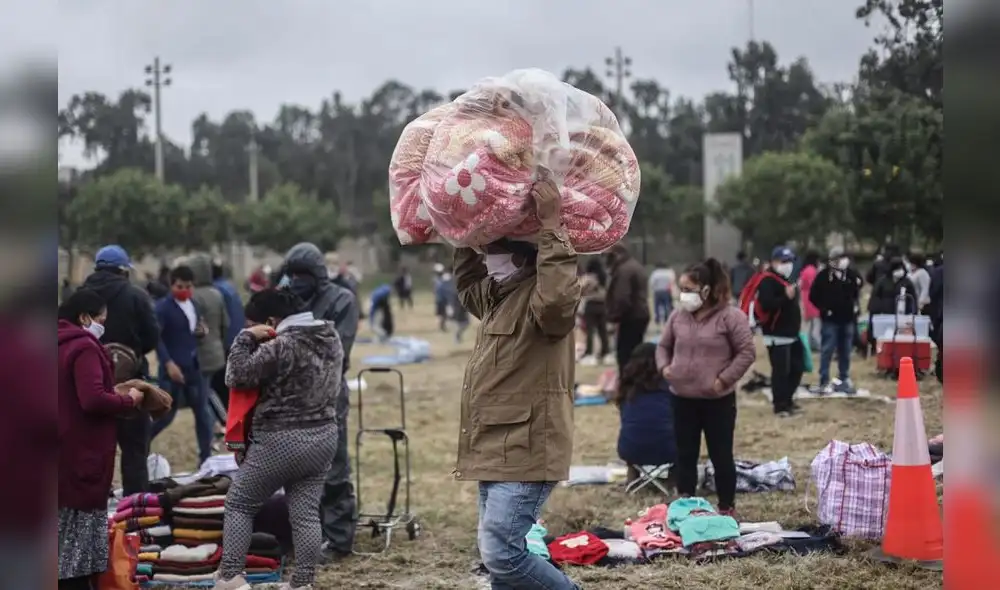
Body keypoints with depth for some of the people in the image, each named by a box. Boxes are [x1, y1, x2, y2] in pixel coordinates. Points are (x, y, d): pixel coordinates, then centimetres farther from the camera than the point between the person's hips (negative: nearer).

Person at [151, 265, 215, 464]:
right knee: (166, 414, -2)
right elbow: (155, 337, -20)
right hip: (173, 367, -7)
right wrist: (168, 363, -27)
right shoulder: (163, 307, -10)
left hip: (193, 367, 7)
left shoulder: (193, 306, 13)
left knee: (203, 414, 6)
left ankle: (206, 459, 13)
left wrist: (200, 332, 4)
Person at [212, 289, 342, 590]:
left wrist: (246, 338, -4)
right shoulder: (332, 337, 6)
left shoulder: (281, 346, -19)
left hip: (281, 440, -7)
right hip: (324, 436, 7)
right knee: (306, 513, 9)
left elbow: (237, 377, -14)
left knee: (239, 503, 8)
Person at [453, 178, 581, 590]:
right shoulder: (497, 297, 17)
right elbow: (468, 283, 38)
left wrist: (551, 229, -35)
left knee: (501, 553, -18)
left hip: (525, 452, -11)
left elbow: (560, 299, -39)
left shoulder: (538, 297, -14)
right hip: (495, 452, 11)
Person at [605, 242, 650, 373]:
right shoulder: (635, 266, 17)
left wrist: (615, 318, -13)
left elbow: (622, 298, -24)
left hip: (630, 318, -11)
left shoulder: (623, 270, -17)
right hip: (641, 315, 11)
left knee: (624, 354, -9)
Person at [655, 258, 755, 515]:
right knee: (685, 455, 11)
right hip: (683, 398, 5)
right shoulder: (679, 315, 6)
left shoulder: (731, 316, -10)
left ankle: (727, 509, 15)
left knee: (721, 456, 4)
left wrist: (724, 379, -15)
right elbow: (663, 346, 18)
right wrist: (664, 367, -1)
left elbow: (747, 352, -10)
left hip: (718, 400, -5)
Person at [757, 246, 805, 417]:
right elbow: (766, 305, -28)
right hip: (777, 336, -10)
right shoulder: (768, 281, -13)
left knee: (797, 368, 13)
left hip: (792, 334, 10)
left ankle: (787, 400, 25)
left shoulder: (789, 279, 18)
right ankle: (780, 405, -1)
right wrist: (786, 297, -34)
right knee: (781, 371, -9)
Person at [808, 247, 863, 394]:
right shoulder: (824, 275, -8)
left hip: (848, 318, 4)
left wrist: (855, 305, 10)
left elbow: (857, 291, 20)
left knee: (845, 352, 11)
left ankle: (844, 380, 20)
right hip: (831, 319, -4)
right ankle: (824, 382, -1)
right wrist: (824, 309, -9)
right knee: (827, 351, -4)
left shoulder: (852, 274, 3)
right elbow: (813, 296, -5)